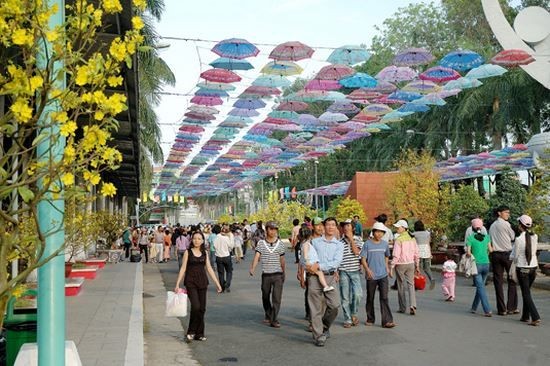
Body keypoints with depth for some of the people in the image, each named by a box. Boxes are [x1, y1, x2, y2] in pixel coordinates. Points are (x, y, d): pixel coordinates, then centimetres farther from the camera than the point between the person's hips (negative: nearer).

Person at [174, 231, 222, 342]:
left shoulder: (205, 253, 9)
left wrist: (217, 283, 7)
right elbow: (183, 268, -1)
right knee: (195, 306, -15)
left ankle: (199, 334, 15)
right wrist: (177, 284, -7)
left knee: (202, 308, 4)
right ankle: (191, 332, 2)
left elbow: (209, 268, 10)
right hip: (190, 282, -3)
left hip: (202, 282, 4)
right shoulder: (188, 252, 0)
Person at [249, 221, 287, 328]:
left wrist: (283, 273, 19)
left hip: (278, 274, 0)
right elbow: (256, 256, -13)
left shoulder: (280, 244, 4)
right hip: (265, 274, 0)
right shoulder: (261, 243, -1)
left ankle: (274, 319, -1)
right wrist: (252, 268, -29)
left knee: (277, 298, -7)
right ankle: (267, 315, 35)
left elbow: (282, 259, 13)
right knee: (265, 297, 14)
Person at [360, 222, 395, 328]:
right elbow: (363, 259, -7)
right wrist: (367, 269, -20)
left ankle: (387, 321, -7)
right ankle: (370, 319, 24)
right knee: (370, 298, 10)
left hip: (383, 275, 2)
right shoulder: (367, 244, -5)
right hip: (371, 276, -2)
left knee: (384, 298, -6)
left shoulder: (385, 244, 6)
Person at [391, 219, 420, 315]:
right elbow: (416, 253, 9)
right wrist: (416, 266, 17)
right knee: (410, 284, 7)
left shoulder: (399, 240, -15)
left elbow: (396, 255, -19)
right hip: (410, 264, 5)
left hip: (400, 264, -5)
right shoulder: (412, 238, 4)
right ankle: (412, 305, -9)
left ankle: (402, 307, 16)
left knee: (401, 286, 8)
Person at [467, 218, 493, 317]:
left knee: (481, 287, -1)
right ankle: (474, 307, 26)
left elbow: (468, 253, -12)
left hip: (477, 264, -4)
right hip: (486, 264, 4)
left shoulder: (470, 238, -7)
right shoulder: (487, 237, 3)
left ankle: (488, 310, -9)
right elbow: (490, 250, 3)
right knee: (480, 286, 17)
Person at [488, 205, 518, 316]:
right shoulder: (506, 224, -6)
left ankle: (502, 309, 5)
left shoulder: (492, 226, 13)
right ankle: (512, 307, 5)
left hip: (495, 254, 5)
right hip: (507, 254, -5)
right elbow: (513, 237, 2)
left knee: (498, 281, 3)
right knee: (512, 280, 4)